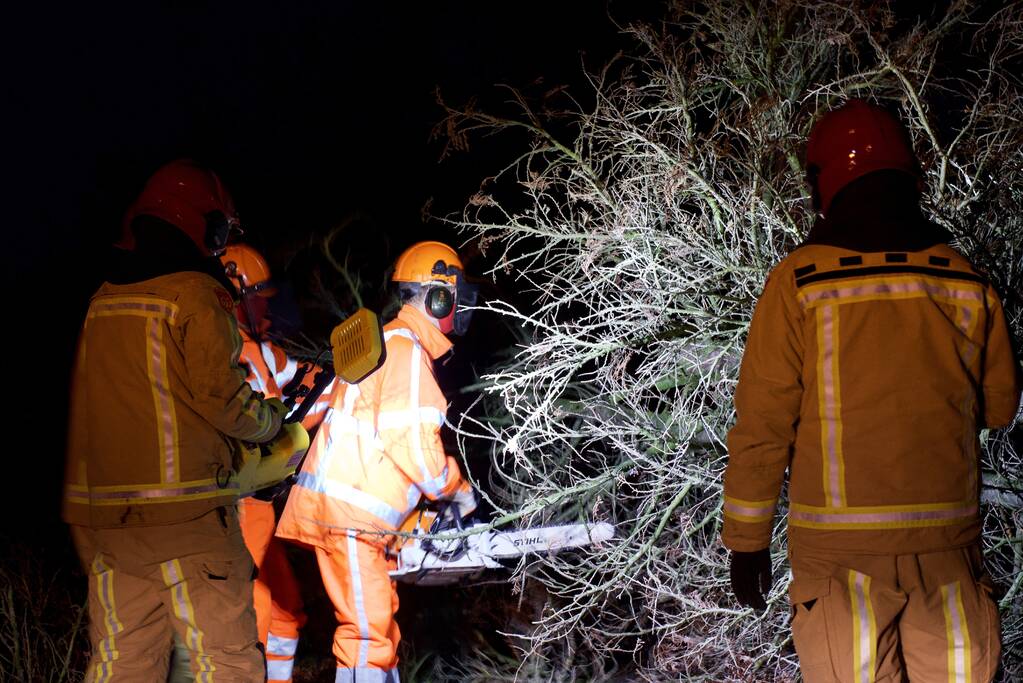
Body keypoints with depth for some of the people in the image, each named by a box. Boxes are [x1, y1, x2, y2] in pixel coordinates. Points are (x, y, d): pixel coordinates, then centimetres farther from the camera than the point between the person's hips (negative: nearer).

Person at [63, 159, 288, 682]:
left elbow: (126, 398, 13)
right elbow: (219, 394, -12)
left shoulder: (103, 300, 13)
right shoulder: (196, 292, -7)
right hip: (182, 510, -7)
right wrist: (271, 420, 7)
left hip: (99, 511, 7)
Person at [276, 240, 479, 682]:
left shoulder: (389, 343, 21)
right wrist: (458, 490, -2)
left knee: (380, 628, 13)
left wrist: (433, 502, 19)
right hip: (348, 511, -10)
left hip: (361, 512, 10)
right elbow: (413, 442, -18)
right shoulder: (406, 348, -11)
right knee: (368, 633, -12)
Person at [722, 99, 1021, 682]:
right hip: (948, 542, 3)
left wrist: (747, 539, 2)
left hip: (840, 548, -2)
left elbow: (761, 426, -7)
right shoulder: (968, 284, 1)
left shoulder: (798, 284, -8)